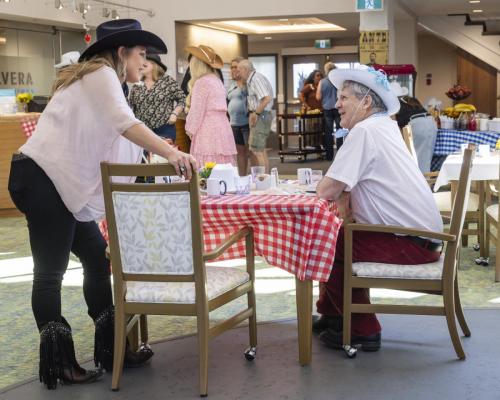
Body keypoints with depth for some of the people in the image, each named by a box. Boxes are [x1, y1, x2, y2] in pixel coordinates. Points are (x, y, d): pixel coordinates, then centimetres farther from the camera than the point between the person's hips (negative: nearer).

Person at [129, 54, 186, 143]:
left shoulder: (167, 81, 0)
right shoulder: (137, 85, 11)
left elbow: (182, 99, 3)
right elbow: (131, 107, 16)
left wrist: (174, 114, -10)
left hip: (164, 129, -4)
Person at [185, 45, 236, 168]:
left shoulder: (201, 82, -7)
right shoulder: (217, 81, 18)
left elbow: (197, 111, -9)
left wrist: (190, 130, 4)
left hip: (207, 130, -9)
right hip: (223, 127, 9)